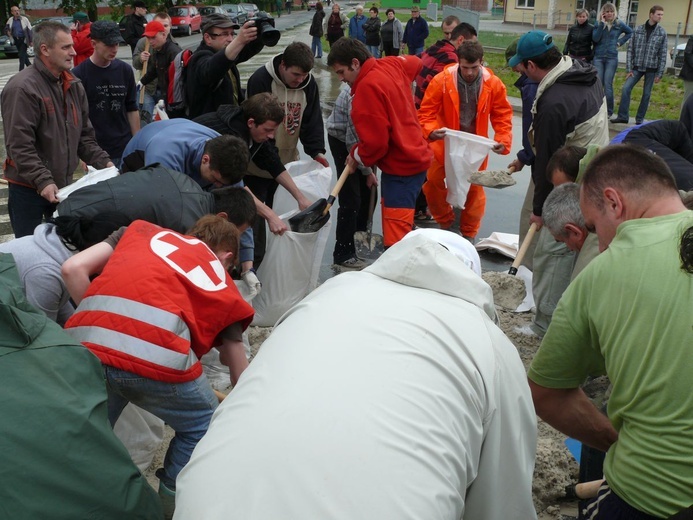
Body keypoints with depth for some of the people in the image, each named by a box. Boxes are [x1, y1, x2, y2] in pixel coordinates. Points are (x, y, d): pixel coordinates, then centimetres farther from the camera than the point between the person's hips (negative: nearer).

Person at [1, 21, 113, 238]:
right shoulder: (23, 88, -18)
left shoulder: (74, 85, 7)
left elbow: (84, 135, 12)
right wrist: (43, 181, -28)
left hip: (63, 185, 7)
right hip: (28, 188, -7)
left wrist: (104, 162, -2)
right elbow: (19, 146, -22)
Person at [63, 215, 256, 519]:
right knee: (201, 425, 28)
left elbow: (73, 269, 19)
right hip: (157, 353, -3)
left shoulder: (143, 230, 32)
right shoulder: (223, 287, 28)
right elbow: (240, 376, 36)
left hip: (83, 343, 3)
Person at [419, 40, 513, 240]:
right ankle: (445, 223, 32)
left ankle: (469, 234, 29)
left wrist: (503, 140, -19)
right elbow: (426, 112, -12)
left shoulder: (493, 84, -11)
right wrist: (431, 131, -32)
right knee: (433, 184, 6)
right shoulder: (441, 81, -16)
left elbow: (502, 116, -4)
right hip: (444, 143, 0)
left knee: (474, 189, 10)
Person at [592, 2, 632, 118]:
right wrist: (602, 24, -14)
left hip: (612, 58, -1)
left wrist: (620, 42, 8)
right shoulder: (598, 24, 4)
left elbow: (630, 32, 20)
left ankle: (609, 111, 4)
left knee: (608, 85, -4)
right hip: (598, 57, 1)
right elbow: (595, 38, -11)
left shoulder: (619, 24, 4)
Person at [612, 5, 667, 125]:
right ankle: (623, 116, -2)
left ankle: (640, 118, 16)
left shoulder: (662, 33, 0)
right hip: (637, 67, 0)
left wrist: (660, 73, -5)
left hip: (651, 68, 0)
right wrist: (629, 69, -5)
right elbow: (630, 50, 1)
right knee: (626, 88, -11)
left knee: (646, 94, 5)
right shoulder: (638, 29, 1)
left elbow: (663, 54, 0)